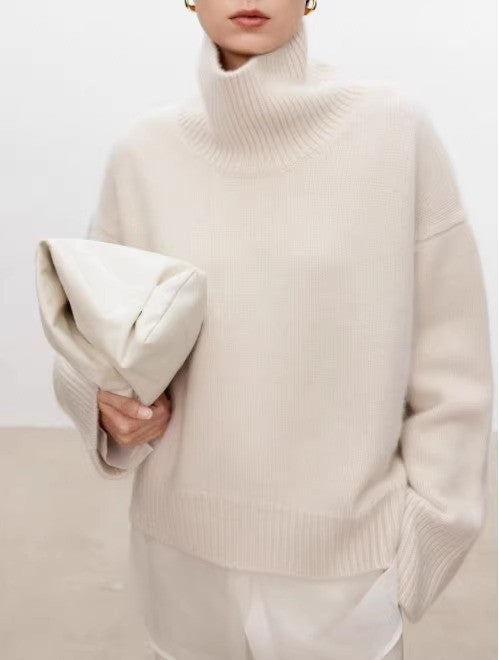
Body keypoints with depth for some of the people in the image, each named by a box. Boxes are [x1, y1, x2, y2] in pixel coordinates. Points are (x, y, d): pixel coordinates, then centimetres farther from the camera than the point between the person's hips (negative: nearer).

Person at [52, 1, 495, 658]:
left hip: (340, 555, -2)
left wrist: (420, 540, -4)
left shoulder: (397, 132, -11)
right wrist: (109, 396, -13)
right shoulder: (143, 151, -4)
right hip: (181, 547, 3)